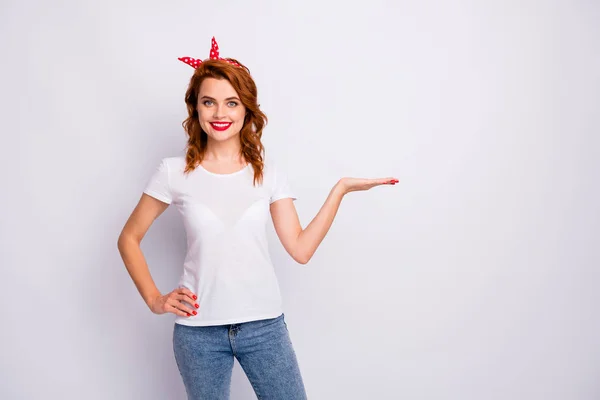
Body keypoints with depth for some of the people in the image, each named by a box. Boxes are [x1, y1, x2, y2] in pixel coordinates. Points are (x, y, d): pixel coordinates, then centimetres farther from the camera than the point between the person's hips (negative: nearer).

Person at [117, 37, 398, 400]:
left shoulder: (267, 171, 1)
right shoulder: (175, 172, -3)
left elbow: (300, 249, -4)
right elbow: (129, 239, 6)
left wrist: (340, 189, -9)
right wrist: (154, 299, -4)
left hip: (264, 324, 1)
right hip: (198, 330, -1)